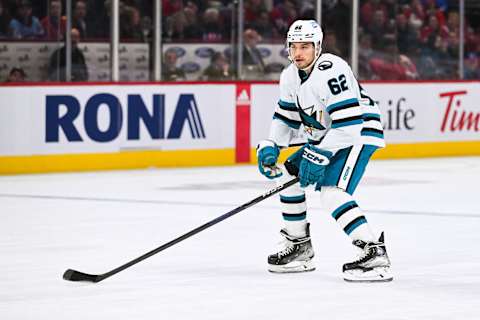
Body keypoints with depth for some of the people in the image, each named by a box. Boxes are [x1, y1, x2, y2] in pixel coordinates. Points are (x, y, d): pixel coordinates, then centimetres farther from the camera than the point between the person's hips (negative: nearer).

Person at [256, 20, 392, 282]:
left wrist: (321, 155, -31)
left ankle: (374, 253, -30)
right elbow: (286, 117, 14)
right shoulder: (290, 76, 2)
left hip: (359, 132, -10)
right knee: (287, 175, 11)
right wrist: (270, 148, -1)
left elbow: (348, 122, -31)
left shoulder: (331, 71, -27)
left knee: (332, 191, -26)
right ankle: (299, 247, 24)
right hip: (324, 137, 10)